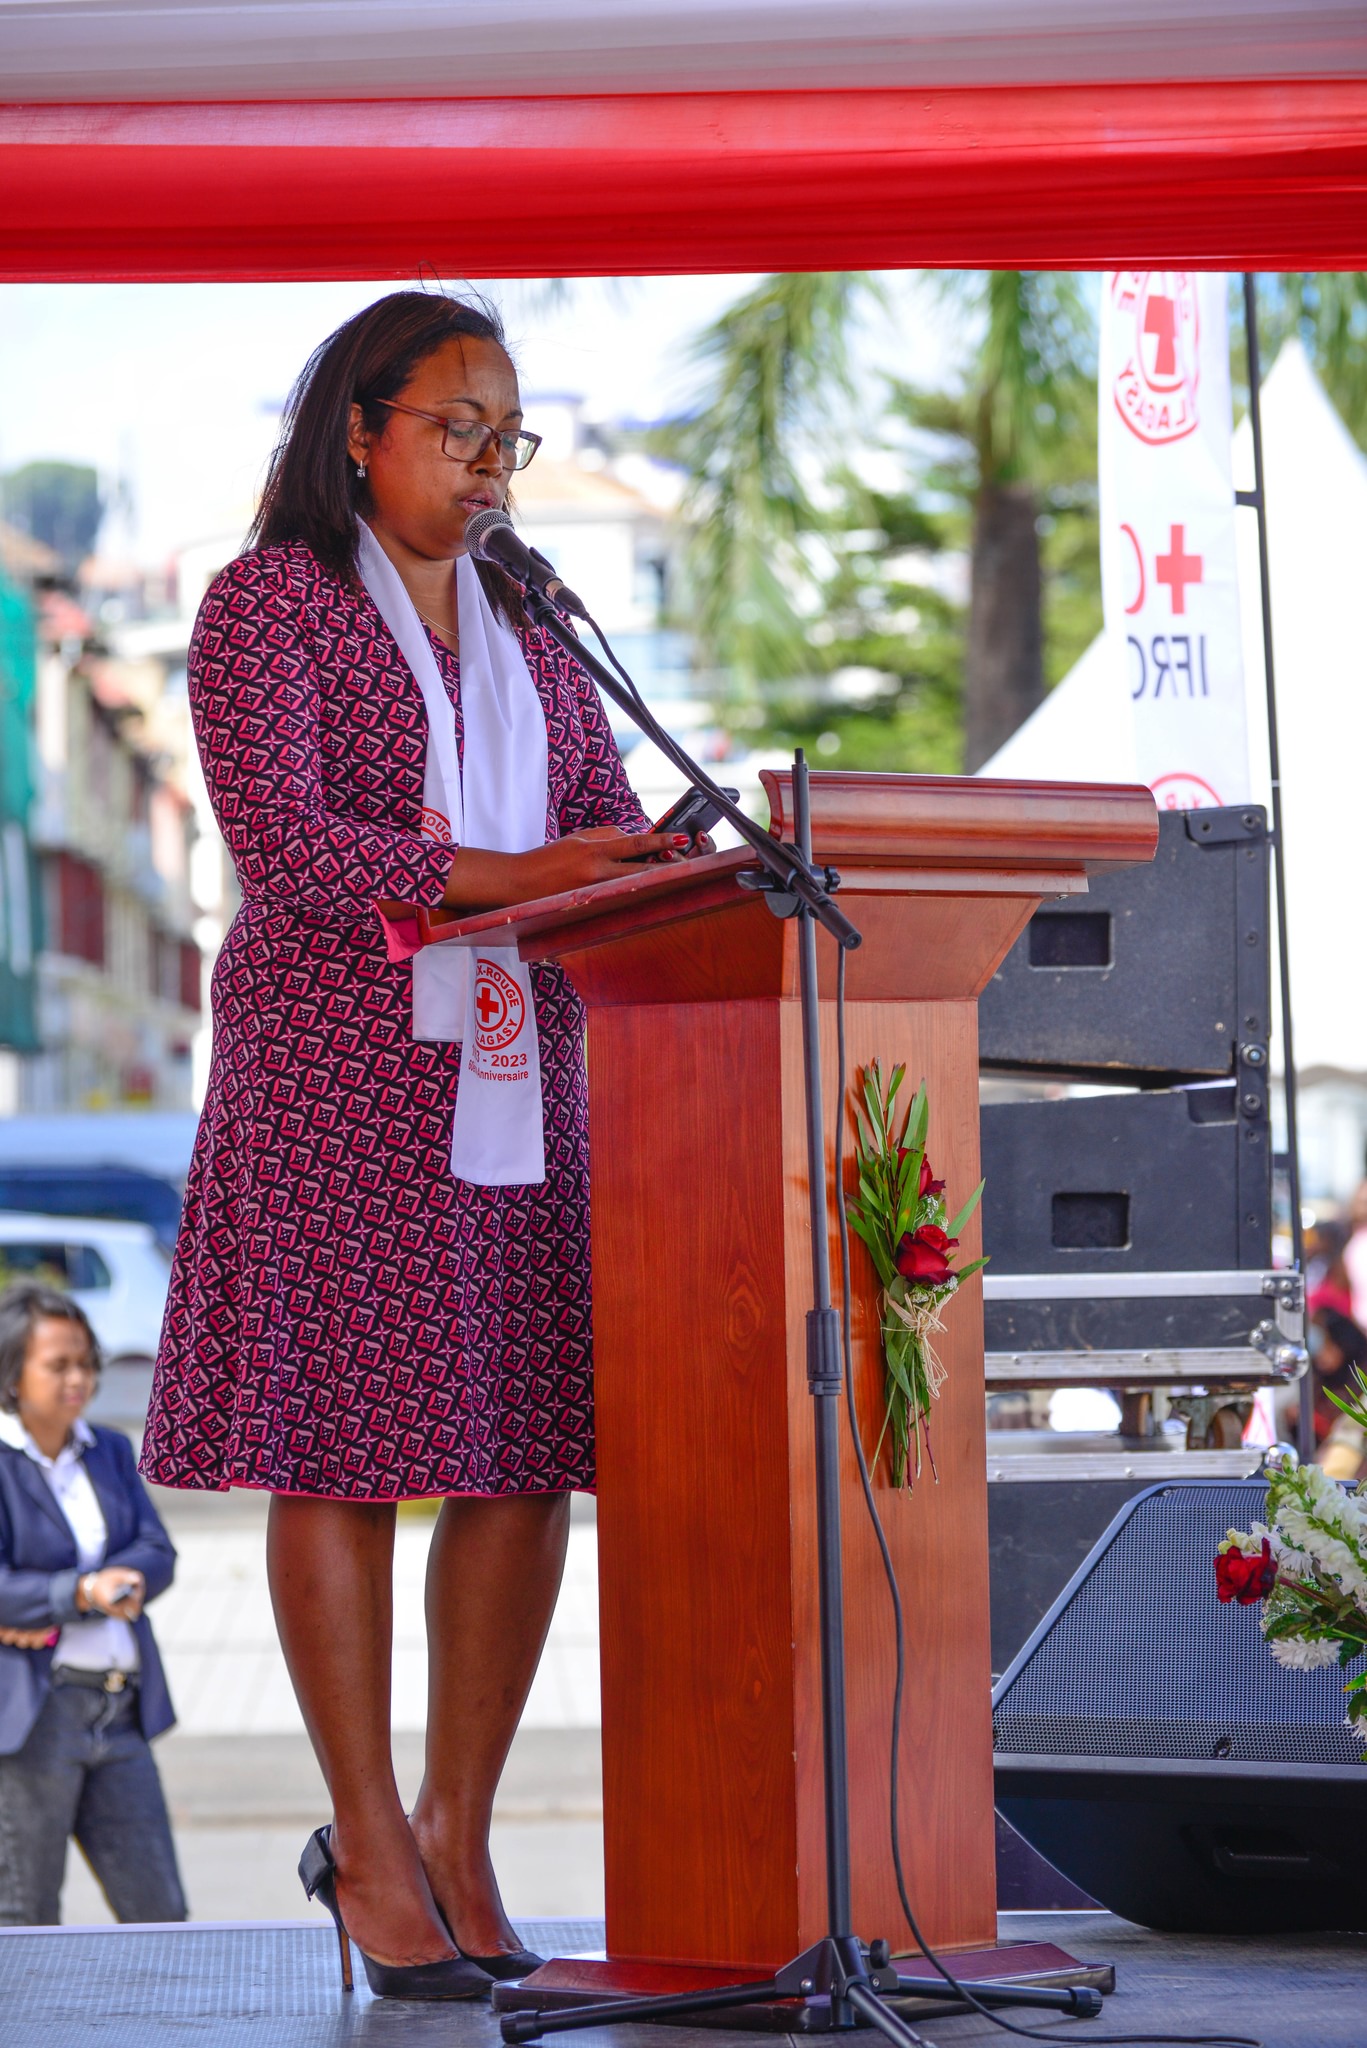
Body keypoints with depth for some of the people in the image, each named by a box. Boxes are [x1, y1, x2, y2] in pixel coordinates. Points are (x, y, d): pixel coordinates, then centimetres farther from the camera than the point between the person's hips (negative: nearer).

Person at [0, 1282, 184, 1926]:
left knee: (159, 1913, 5)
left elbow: (156, 1555, 3)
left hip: (119, 1711, 6)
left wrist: (53, 1608, -11)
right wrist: (83, 1592, -28)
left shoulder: (109, 1452, 13)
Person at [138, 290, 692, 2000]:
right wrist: (499, 877, -22)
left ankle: (459, 1829, 13)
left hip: (521, 1071, 6)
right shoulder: (269, 602, -1)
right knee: (341, 1450, -5)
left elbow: (609, 818, 13)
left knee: (526, 1455, 1)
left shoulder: (524, 623, 18)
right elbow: (281, 842, -13)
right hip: (337, 1070, -5)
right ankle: (370, 1847, 4)